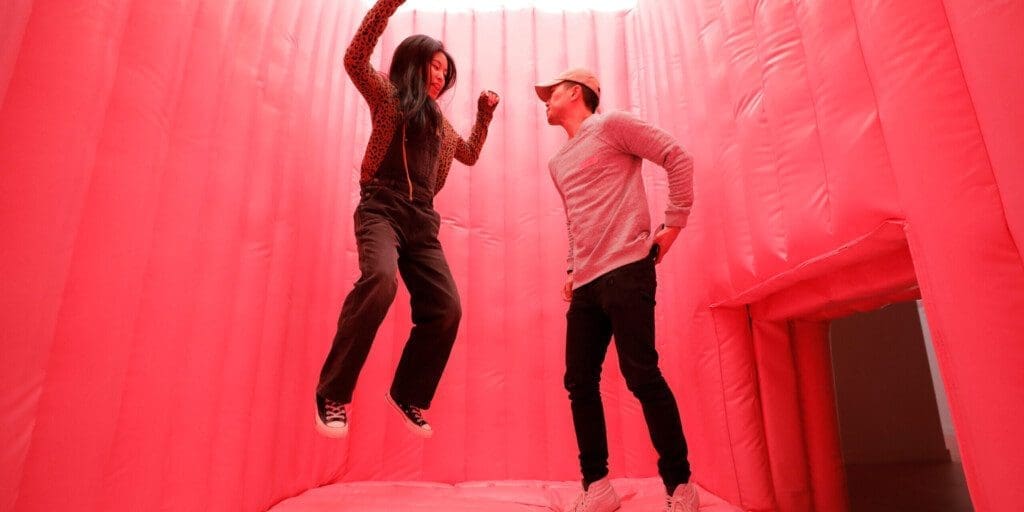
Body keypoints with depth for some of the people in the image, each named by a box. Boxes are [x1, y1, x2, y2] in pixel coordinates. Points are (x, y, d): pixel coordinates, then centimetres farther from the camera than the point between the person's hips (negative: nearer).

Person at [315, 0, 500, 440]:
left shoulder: (437, 119, 26)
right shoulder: (387, 94, 11)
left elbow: (470, 154, 38)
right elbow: (355, 59, -6)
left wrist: (485, 111, 28)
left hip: (422, 221, 6)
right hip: (382, 210, -5)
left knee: (446, 308, -6)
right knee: (379, 279, -34)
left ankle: (407, 396, 11)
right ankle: (333, 394, -20)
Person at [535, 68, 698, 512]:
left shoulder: (610, 125, 4)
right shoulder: (558, 163, 25)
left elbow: (677, 157, -1)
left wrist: (673, 224, -7)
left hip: (626, 271, -7)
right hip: (586, 283, 8)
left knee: (641, 376, -9)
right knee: (579, 382, 3)